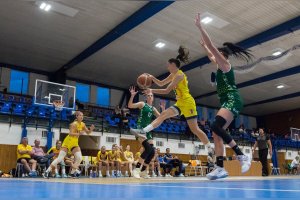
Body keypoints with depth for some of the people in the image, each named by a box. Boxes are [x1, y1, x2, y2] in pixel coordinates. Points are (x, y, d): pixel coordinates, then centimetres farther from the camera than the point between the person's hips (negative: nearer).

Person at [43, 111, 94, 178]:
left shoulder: (83, 124, 2)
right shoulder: (74, 124, -18)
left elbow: (88, 132, 11)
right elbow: (70, 133, -29)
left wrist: (91, 129, -10)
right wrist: (78, 134, -44)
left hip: (75, 143, 7)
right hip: (68, 142, -6)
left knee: (79, 158, -6)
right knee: (60, 158, -12)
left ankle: (73, 172, 10)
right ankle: (47, 171, -4)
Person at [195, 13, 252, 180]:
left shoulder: (225, 63, -1)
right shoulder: (222, 66, 23)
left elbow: (212, 47, -9)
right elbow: (211, 55, 42)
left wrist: (200, 27, -5)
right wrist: (203, 45, 52)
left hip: (233, 100, -10)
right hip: (228, 102, 10)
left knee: (216, 126, -27)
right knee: (217, 133, -1)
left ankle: (242, 156, -21)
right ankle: (221, 168, -7)